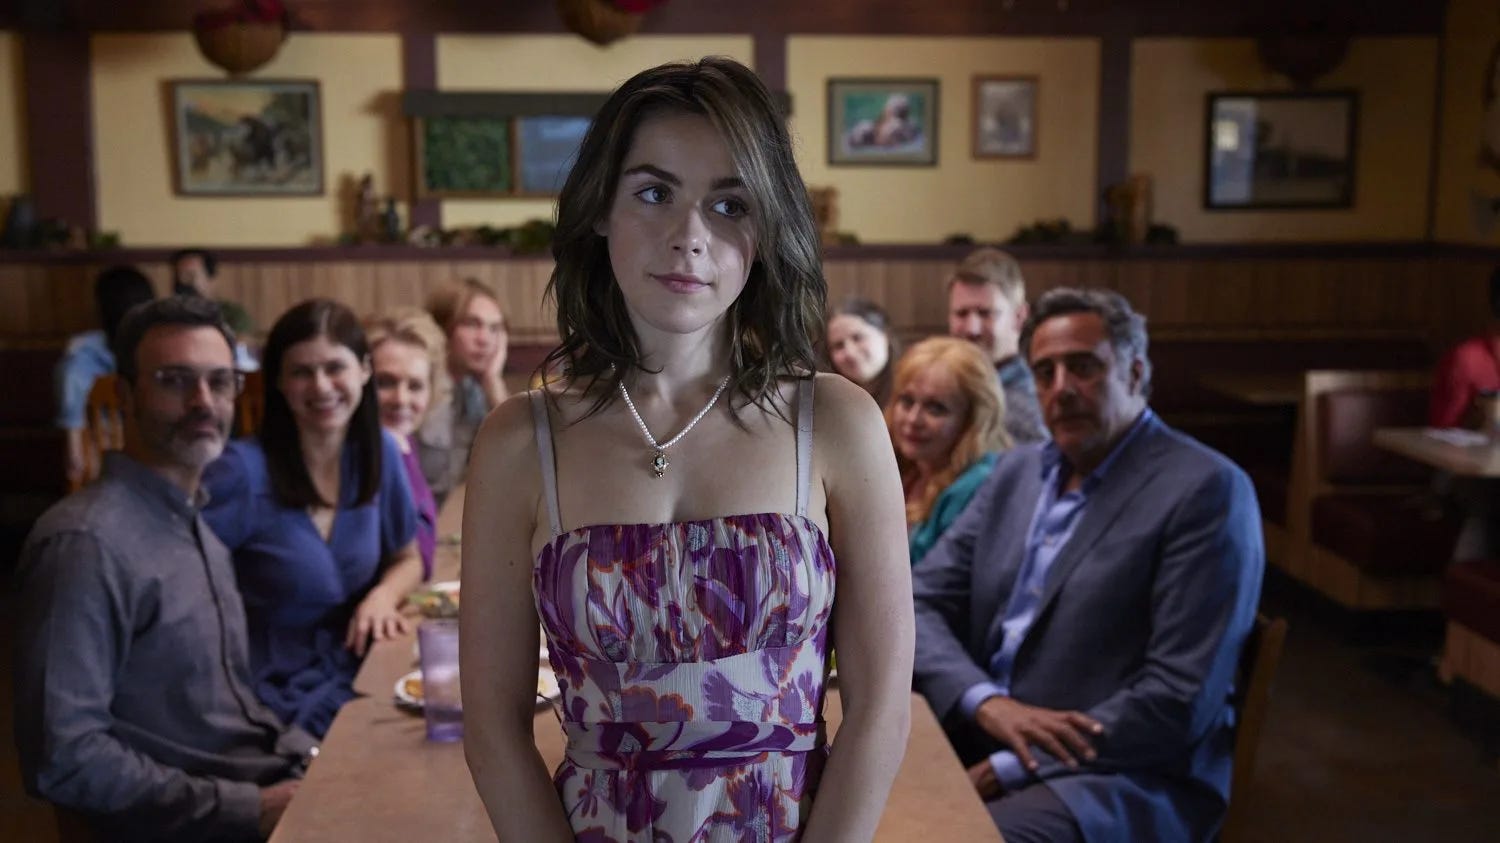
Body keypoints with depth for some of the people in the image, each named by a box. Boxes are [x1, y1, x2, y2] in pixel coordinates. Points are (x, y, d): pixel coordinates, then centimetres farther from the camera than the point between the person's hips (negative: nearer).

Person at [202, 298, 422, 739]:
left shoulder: (380, 452, 2)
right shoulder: (244, 471, -14)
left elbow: (406, 561, 16)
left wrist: (383, 596, -5)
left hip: (355, 667, 5)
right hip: (277, 695, -5)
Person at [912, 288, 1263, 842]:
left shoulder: (1205, 490, -10)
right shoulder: (1017, 472, 12)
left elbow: (1178, 703, -17)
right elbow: (918, 605, 6)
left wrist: (1006, 771, -18)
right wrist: (989, 704, -14)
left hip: (1121, 775, -6)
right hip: (980, 738, 7)